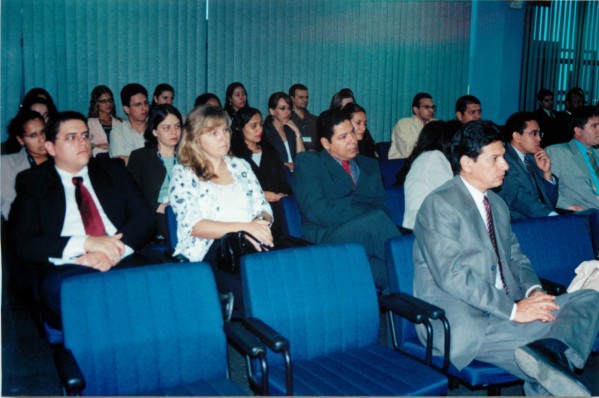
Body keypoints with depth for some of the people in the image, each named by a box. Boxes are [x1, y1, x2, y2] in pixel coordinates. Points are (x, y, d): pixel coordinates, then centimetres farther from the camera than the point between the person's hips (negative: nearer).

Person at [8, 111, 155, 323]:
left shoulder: (113, 170, 21)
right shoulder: (32, 182, 13)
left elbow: (143, 217, 10)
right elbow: (23, 243, 0)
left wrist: (114, 250, -11)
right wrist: (86, 243, -14)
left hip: (122, 262, 1)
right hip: (66, 269, -1)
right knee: (58, 287, -36)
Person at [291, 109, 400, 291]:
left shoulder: (369, 165, 26)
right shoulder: (307, 162, 8)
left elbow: (381, 205, 14)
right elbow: (315, 210, -7)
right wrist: (370, 220, -12)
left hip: (367, 233, 4)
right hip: (326, 239, -4)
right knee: (376, 219, -33)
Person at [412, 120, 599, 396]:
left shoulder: (497, 204, 20)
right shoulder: (440, 204, -10)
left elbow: (515, 257, 21)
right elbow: (452, 275, -19)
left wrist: (533, 290, -3)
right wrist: (512, 310, -21)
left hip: (504, 309, 9)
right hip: (459, 320, -9)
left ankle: (546, 353, -33)